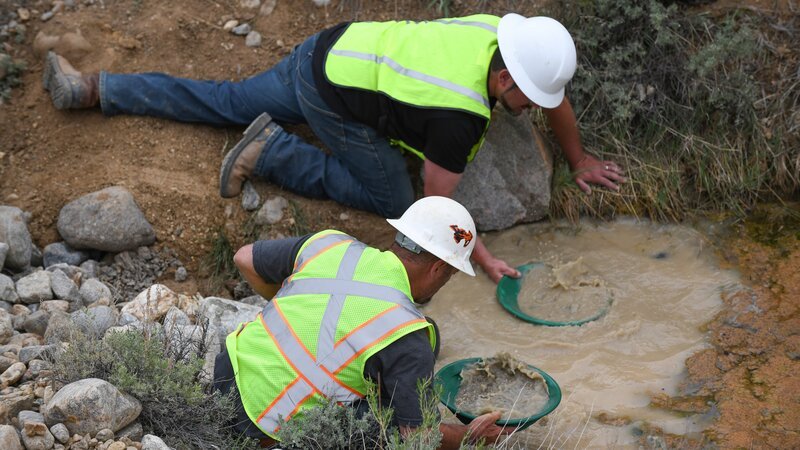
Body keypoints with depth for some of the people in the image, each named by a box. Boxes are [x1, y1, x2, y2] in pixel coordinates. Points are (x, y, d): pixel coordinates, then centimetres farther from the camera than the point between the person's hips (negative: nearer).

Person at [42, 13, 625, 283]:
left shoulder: (503, 35, -7)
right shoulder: (461, 116, -28)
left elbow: (556, 96, 13)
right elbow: (436, 203, -18)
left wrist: (579, 160, 21)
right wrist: (484, 259, -11)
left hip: (327, 49, 8)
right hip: (332, 99, -8)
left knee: (227, 100, 19)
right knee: (393, 199, -1)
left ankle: (92, 88, 22)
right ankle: (274, 152, 0)